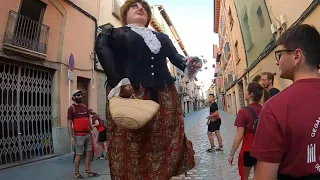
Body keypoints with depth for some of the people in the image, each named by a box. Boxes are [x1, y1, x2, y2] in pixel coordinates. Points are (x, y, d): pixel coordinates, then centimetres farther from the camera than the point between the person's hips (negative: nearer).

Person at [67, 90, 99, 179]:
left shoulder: (85, 107, 12)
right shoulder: (71, 108, -7)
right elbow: (69, 123, -9)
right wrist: (71, 137, -14)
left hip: (88, 134, 6)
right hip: (79, 136, -6)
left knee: (89, 152, 10)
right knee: (79, 154, 2)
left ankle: (88, 171, 22)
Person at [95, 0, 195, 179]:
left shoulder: (161, 37, 28)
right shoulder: (112, 33, 15)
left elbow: (175, 56, 14)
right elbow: (104, 53, -5)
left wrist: (187, 64, -10)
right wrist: (120, 82, -24)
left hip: (165, 96, 4)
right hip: (129, 95, -3)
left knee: (168, 142, 2)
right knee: (130, 146, -5)